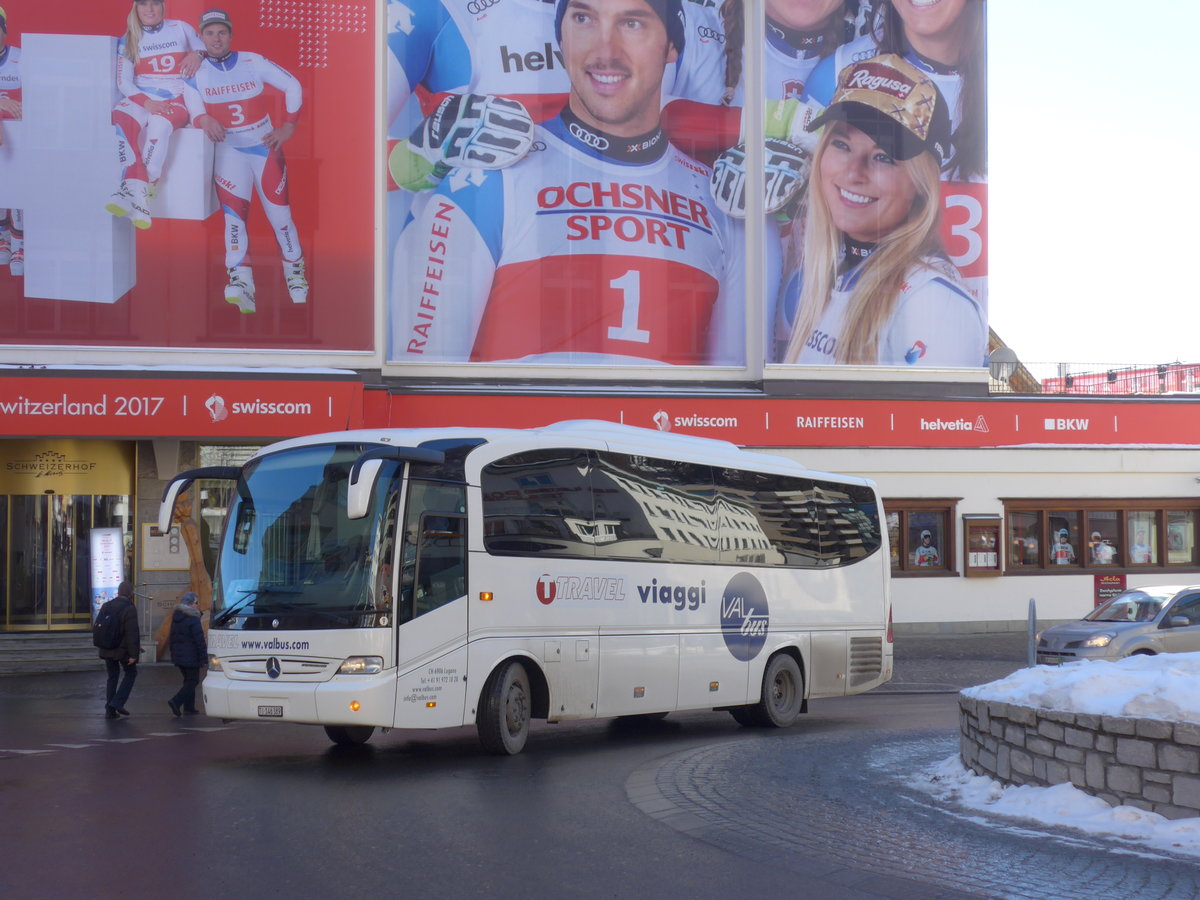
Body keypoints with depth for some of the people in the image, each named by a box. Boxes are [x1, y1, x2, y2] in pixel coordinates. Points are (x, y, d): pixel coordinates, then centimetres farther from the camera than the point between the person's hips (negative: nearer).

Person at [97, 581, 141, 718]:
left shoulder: (106, 607, 6)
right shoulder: (129, 609, -15)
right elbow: (132, 633, -19)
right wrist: (133, 654, -16)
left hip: (107, 649, 6)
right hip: (123, 650, -6)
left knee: (112, 677, 13)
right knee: (131, 673, 12)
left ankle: (109, 710, 9)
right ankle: (118, 703, 0)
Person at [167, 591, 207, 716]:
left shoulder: (176, 618, 11)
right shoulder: (193, 620, -16)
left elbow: (172, 639, 18)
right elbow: (200, 641, -17)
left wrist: (173, 656, 24)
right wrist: (204, 658, -13)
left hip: (178, 655, 8)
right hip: (191, 657, -8)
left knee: (188, 680, 17)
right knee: (192, 681, 0)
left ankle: (189, 707, 16)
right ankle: (176, 702, -14)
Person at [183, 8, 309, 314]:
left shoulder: (253, 62, -5)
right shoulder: (196, 73, -2)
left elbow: (292, 86, 0)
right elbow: (194, 110, -6)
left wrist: (288, 126, -1)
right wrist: (204, 120, -27)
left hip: (266, 147, 0)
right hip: (229, 149, 0)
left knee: (279, 212, 2)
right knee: (233, 209, -18)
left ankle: (295, 271, 26)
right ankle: (241, 284, -25)